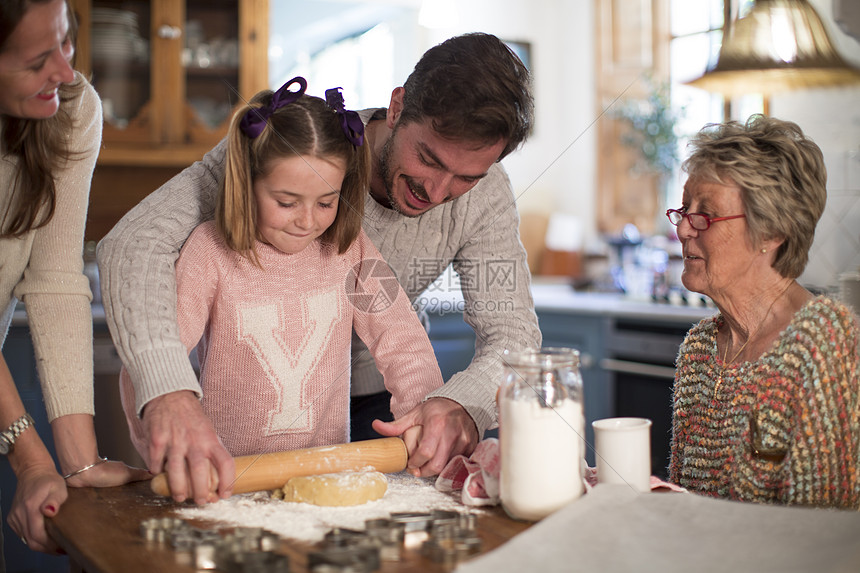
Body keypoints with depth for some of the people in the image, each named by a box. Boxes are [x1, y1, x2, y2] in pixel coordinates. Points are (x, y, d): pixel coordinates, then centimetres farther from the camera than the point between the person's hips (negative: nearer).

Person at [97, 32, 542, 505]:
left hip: (373, 397, 2)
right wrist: (167, 390, -56)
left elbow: (512, 330, -21)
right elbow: (136, 241, -38)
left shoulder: (484, 195, -19)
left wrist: (464, 406, -47)